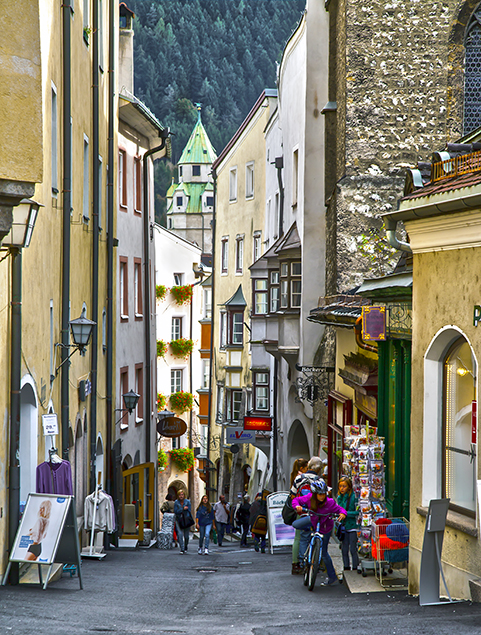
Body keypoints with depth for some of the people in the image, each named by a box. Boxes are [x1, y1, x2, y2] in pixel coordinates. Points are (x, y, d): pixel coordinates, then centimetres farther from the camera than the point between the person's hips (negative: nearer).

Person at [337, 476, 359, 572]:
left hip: (352, 526, -6)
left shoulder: (354, 497, -12)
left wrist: (346, 513, -23)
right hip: (343, 527, 6)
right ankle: (346, 567, 21)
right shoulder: (339, 498, 9)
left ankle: (356, 567, 5)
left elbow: (357, 512, -15)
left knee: (353, 549, -4)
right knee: (344, 549, 10)